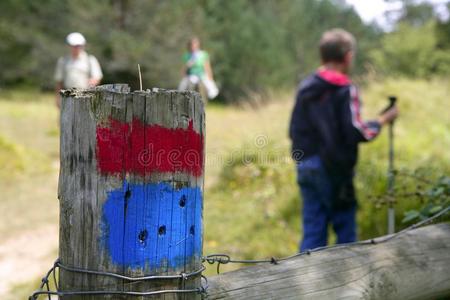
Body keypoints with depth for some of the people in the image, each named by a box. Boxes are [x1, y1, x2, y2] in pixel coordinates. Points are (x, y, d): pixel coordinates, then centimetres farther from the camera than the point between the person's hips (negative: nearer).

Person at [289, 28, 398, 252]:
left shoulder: (305, 87, 8)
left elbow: (294, 130, 10)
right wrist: (382, 121, -2)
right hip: (334, 169, -6)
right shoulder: (346, 90, -12)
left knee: (313, 232, 9)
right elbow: (355, 132, -16)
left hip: (306, 167, 6)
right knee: (345, 231, 8)